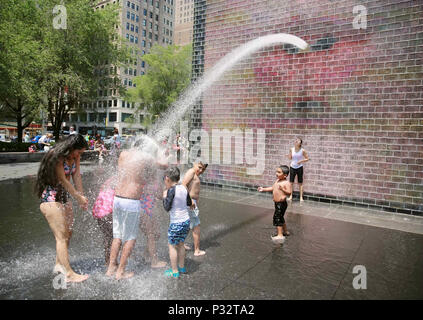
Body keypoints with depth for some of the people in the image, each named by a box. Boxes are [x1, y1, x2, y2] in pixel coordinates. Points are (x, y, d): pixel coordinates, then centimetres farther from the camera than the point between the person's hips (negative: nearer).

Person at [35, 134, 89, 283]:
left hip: (64, 197, 8)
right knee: (61, 237, -9)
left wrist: (82, 196, -10)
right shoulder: (56, 156, -20)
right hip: (51, 199, -8)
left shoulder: (75, 157, 4)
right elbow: (63, 180, -18)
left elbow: (76, 177, -1)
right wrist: (78, 197, -11)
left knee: (68, 233, 14)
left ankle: (59, 264, 31)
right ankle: (69, 274, -6)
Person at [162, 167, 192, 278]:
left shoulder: (171, 190, -18)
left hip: (176, 223, -7)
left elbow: (167, 208, -17)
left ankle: (175, 271, 16)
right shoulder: (184, 188, 2)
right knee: (180, 244, 22)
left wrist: (165, 197, -4)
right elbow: (189, 203, 12)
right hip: (186, 220, 7)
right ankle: (182, 267, 34)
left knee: (172, 246, 8)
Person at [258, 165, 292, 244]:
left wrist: (282, 189, -35)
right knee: (280, 218, 22)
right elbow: (272, 188, 20)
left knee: (277, 218, -14)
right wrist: (263, 189, 18)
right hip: (277, 203, 10)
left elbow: (289, 192, -23)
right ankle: (285, 231, 40)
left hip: (281, 203, -10)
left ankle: (280, 235, -13)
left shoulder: (286, 183, -17)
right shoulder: (277, 181, 10)